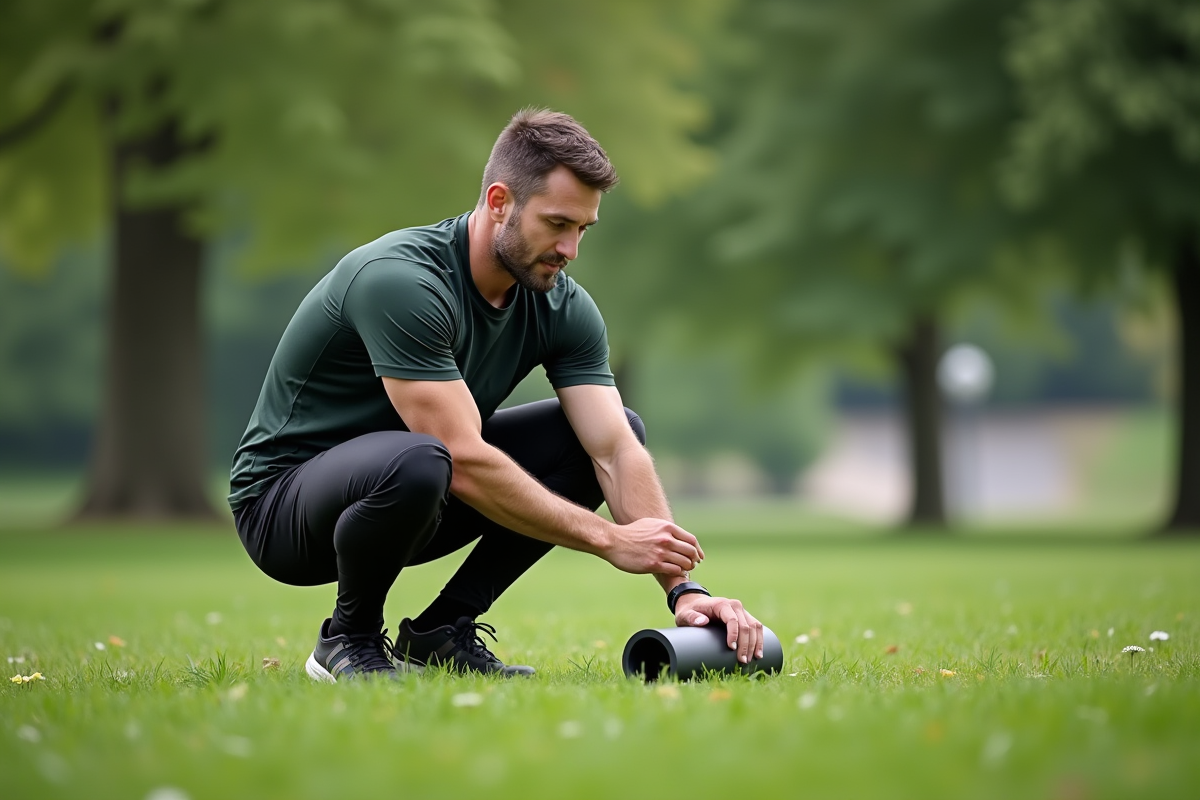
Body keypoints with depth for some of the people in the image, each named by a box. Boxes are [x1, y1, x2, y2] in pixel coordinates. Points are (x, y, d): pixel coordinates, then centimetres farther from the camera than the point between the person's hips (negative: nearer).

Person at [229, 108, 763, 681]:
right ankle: (349, 638, -9)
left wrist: (682, 587, -24)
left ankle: (442, 631, 1)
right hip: (285, 497, -7)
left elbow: (617, 450, -11)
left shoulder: (560, 306, -6)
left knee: (607, 429, -3)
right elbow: (465, 462, -33)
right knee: (416, 462, -41)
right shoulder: (400, 280, -29)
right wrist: (610, 540, -29)